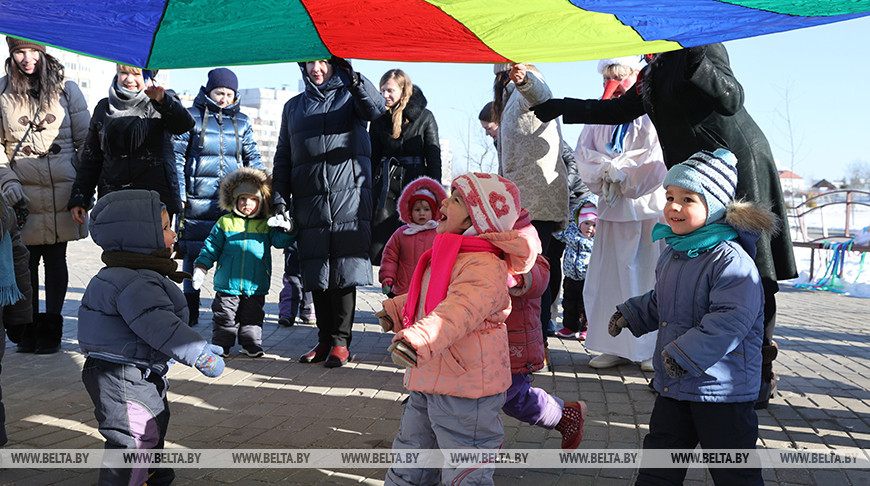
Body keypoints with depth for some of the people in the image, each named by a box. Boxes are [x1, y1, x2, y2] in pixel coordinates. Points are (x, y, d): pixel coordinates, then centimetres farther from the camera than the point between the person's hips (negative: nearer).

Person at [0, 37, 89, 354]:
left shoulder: (66, 89, 6)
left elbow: (85, 140, 7)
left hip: (61, 191, 0)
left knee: (56, 258, 4)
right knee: (26, 259, 3)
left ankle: (51, 328, 14)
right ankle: (29, 327, 16)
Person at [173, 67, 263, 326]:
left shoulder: (242, 122, 13)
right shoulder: (191, 117, 5)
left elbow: (252, 159, 17)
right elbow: (177, 157, 3)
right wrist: (178, 193, -5)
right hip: (197, 199, -2)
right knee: (192, 254, 2)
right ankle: (190, 311, 13)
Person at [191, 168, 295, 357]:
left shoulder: (266, 225, 6)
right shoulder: (224, 223, 4)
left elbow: (280, 241, -3)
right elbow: (211, 248, 8)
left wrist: (286, 228, -23)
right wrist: (200, 268, 3)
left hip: (256, 286, 1)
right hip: (227, 285, 0)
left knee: (252, 318, 10)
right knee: (225, 318, 7)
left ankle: (252, 345, 23)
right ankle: (220, 345, 19)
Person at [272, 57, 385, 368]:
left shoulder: (350, 95, 10)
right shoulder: (294, 107, 20)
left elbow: (376, 108, -14)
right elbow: (283, 157, 19)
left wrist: (354, 78, -29)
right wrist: (280, 197, 7)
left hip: (349, 196, -3)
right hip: (309, 202, 4)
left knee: (344, 271, -6)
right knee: (316, 274, 5)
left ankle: (341, 342, 2)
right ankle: (325, 339, 15)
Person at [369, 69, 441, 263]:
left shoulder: (424, 117, 2)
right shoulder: (379, 119, 10)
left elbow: (434, 157, 2)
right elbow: (373, 157, 13)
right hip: (386, 184, 2)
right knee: (380, 243, -6)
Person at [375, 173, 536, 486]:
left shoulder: (484, 266, -22)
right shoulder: (448, 256, 11)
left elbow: (460, 310, -39)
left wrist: (418, 341, -51)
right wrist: (395, 309, 34)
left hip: (465, 390, -10)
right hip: (427, 382, 10)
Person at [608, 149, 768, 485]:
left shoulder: (731, 261, -21)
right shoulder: (671, 255, 8)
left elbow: (731, 319, -29)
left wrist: (686, 354, -32)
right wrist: (631, 313, 13)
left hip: (721, 389, -8)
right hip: (673, 386, 8)